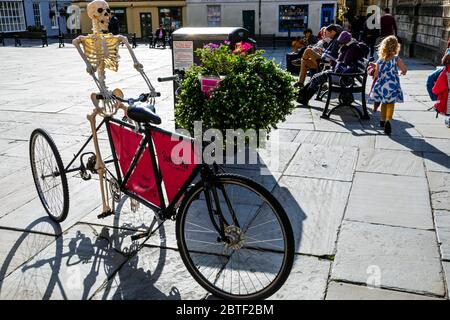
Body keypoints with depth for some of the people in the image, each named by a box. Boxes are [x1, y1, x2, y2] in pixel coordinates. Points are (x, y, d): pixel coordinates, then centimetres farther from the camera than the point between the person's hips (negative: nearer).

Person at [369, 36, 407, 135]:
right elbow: (404, 70, -14)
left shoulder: (380, 60, 0)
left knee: (384, 103, 20)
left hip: (381, 85, 3)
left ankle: (382, 120, 32)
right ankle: (388, 120, -19)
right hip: (392, 85, -3)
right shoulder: (396, 59, -7)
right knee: (391, 104, 2)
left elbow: (376, 75, 1)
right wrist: (401, 72, 11)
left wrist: (372, 88, 8)